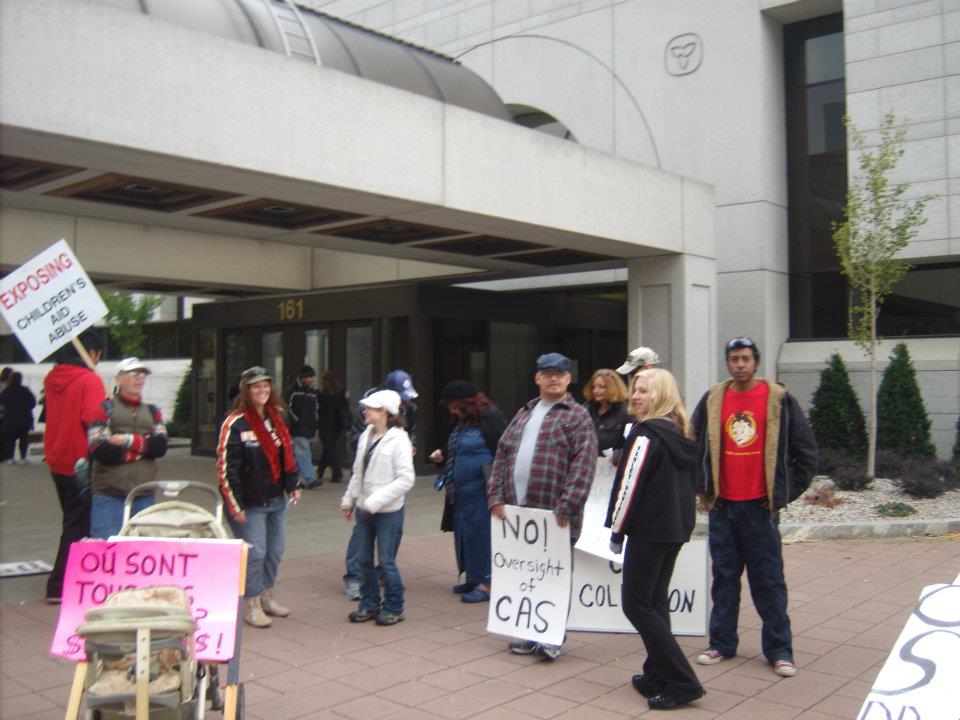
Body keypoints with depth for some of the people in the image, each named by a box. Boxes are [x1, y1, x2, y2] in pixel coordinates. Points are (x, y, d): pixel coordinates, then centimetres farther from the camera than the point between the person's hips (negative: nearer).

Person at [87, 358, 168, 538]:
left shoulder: (152, 412, 16)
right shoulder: (105, 409, 3)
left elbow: (161, 446, 0)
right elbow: (100, 451, -11)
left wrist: (130, 440, -10)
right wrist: (143, 449, -7)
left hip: (144, 498, 4)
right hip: (109, 498, -4)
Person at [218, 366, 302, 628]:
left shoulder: (277, 418, 10)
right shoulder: (235, 424, -13)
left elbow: (288, 453, 20)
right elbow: (226, 467, -15)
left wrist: (293, 486, 14)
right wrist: (235, 506, -16)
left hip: (276, 500, 7)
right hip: (249, 504, -7)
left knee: (275, 550, 13)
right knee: (254, 552, -4)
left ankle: (267, 596, 30)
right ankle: (251, 604, 11)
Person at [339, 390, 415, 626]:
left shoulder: (398, 440, -15)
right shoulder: (366, 436, 5)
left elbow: (406, 479, -19)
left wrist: (374, 502, -21)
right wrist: (348, 500, 12)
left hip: (388, 511, -6)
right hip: (364, 509, 6)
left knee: (386, 561, 2)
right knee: (364, 559, 13)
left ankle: (394, 607, 19)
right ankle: (369, 604, 28)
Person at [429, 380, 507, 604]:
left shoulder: (489, 418, -11)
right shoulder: (460, 423, 16)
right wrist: (443, 457, 9)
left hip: (480, 491, -9)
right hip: (461, 492, 9)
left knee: (481, 533, -4)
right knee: (464, 533, 12)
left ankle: (486, 584, 5)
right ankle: (473, 579, 24)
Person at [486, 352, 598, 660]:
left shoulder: (577, 416, -3)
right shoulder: (524, 414, 17)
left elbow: (583, 465, -13)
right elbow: (502, 456, 14)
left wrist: (566, 506, -21)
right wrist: (496, 496, 3)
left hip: (555, 516, -6)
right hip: (517, 510, 6)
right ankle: (529, 633, 27)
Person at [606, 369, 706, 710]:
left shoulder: (646, 434, -15)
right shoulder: (682, 435, 11)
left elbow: (630, 485, -16)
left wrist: (616, 531, -7)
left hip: (648, 531, -9)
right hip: (677, 529, 9)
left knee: (636, 604, -2)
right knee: (656, 601, 16)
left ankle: (682, 682, -3)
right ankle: (657, 677, 21)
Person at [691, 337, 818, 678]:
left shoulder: (778, 399, -2)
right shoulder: (712, 400, 5)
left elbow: (806, 450, 3)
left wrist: (787, 492, 1)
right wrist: (702, 486, 8)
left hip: (760, 506, -2)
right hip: (722, 506, 3)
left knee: (768, 581, 3)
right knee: (724, 578, 11)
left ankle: (779, 650, 13)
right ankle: (721, 644, 20)